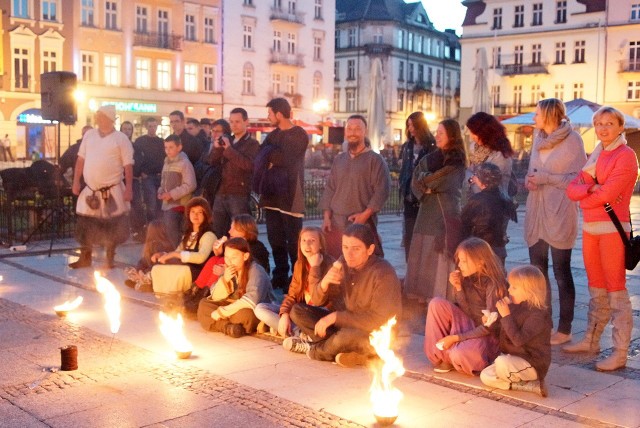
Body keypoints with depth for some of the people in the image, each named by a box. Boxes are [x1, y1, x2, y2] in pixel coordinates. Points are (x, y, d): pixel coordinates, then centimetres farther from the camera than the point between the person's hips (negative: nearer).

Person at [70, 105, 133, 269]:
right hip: (90, 189, 4)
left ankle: (110, 260, 16)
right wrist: (76, 181, 4)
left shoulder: (121, 139, -4)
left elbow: (128, 166, -7)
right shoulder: (89, 135, 8)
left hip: (112, 191, -4)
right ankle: (85, 258, 21)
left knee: (112, 227, 3)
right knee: (85, 225, 8)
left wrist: (129, 189, -14)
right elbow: (81, 159, 11)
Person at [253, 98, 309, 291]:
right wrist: (269, 159, -14)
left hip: (289, 195, -7)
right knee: (275, 239, 12)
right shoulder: (274, 134, 15)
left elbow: (285, 159, -17)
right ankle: (280, 277, 22)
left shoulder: (299, 135, -6)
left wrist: (270, 154, -3)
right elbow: (259, 159, 4)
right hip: (271, 193, 7)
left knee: (293, 240, -2)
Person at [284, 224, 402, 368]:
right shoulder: (343, 266, -4)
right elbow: (317, 302, 0)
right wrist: (324, 283, -23)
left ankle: (315, 350, -4)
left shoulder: (383, 273, -22)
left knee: (348, 335, -39)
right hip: (346, 325, 7)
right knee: (297, 310, -3)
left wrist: (336, 316, -27)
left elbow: (379, 320, -26)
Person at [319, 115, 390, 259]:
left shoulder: (375, 159, 0)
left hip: (362, 223, -5)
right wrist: (326, 216, 6)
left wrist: (365, 214, -15)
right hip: (336, 223, 5)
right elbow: (329, 189, 16)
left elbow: (382, 190, -7)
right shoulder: (339, 160, 16)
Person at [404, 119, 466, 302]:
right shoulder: (429, 158, 14)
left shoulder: (457, 161, -2)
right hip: (427, 211, 6)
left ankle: (440, 298, -2)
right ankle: (422, 294, 11)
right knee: (423, 255, 5)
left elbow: (442, 181, -14)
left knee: (440, 258, -6)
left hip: (446, 212, -6)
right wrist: (425, 190, -12)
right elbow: (415, 182, 6)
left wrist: (425, 179, 1)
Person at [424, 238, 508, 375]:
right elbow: (466, 311, -2)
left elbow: (490, 327, -20)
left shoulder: (494, 285, -21)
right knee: (437, 303, -14)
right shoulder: (468, 279, -1)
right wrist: (458, 288, -16)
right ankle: (443, 356, -6)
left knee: (459, 355, -35)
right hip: (470, 327, 7)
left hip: (488, 336, -7)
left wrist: (456, 337, -20)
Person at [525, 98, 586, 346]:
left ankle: (564, 329, 9)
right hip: (536, 213, 6)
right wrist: (529, 179, -2)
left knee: (561, 272, 1)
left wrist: (545, 178, -17)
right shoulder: (538, 137, 12)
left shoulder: (572, 139, -7)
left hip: (559, 214, -6)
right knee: (537, 270, 9)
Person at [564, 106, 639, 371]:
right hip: (590, 227, 7)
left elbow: (607, 193, -18)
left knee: (615, 289, -6)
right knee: (596, 288, 14)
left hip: (612, 227, -7)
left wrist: (584, 196, -2)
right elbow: (572, 189, 6)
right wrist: (591, 188, -14)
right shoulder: (595, 156, 16)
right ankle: (591, 341, 23)